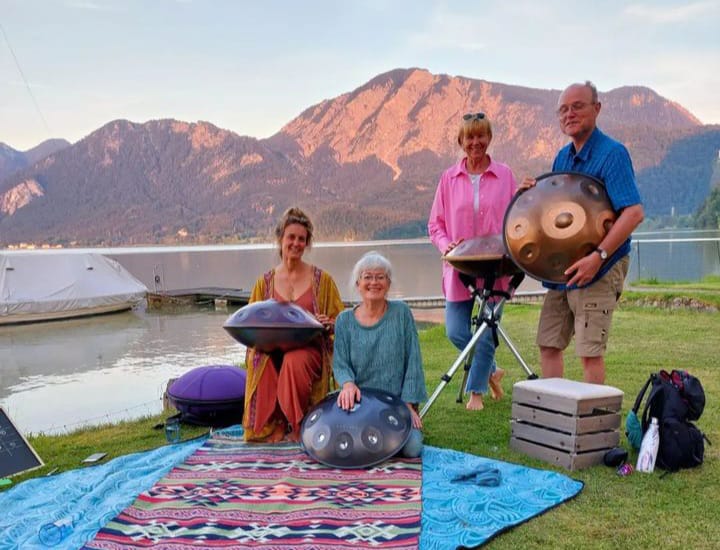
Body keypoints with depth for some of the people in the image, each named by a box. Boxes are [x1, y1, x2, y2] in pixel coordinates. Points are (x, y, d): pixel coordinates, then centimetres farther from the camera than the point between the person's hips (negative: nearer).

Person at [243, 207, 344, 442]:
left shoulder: (322, 279, 8)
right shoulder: (265, 282, 12)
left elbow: (340, 323, 10)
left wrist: (328, 324, -13)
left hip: (310, 349, -1)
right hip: (271, 351, 2)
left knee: (296, 360, -37)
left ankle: (298, 426, -16)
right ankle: (273, 427, -8)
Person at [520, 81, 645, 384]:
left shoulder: (612, 153, -13)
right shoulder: (562, 157, 12)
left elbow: (634, 213, -22)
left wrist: (598, 256, -30)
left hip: (599, 270, -8)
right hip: (561, 269, 8)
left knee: (589, 352, -6)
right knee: (548, 345, 10)